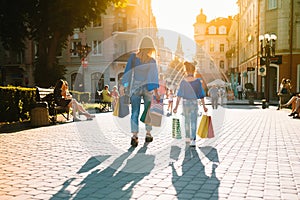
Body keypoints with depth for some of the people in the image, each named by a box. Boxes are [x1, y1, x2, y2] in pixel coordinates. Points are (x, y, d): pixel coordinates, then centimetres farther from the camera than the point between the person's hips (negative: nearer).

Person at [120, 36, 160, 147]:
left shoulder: (133, 57, -5)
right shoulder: (152, 61, -6)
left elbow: (127, 71, -5)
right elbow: (154, 76, -8)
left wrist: (123, 86, -1)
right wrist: (156, 92, -8)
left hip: (135, 87, 0)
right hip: (148, 88, 0)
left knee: (135, 112, 2)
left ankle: (134, 135, -9)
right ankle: (148, 134, 22)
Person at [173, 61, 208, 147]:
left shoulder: (183, 82, -6)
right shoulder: (197, 81, -6)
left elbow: (179, 95, -10)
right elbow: (201, 95, -2)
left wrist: (176, 106, -7)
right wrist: (204, 106, 5)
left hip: (185, 102, 1)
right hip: (194, 102, -1)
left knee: (187, 121, 19)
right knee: (193, 121, -4)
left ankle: (188, 137, 32)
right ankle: (193, 139, -19)